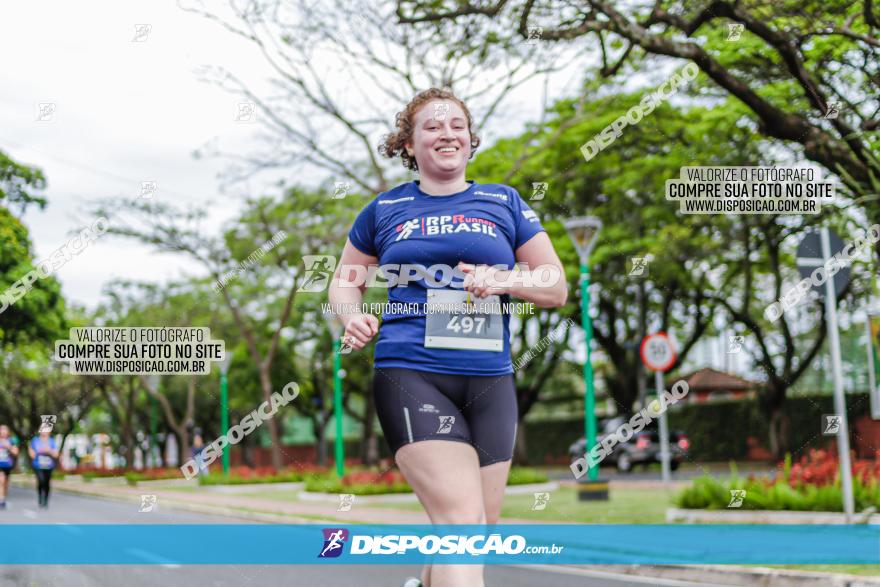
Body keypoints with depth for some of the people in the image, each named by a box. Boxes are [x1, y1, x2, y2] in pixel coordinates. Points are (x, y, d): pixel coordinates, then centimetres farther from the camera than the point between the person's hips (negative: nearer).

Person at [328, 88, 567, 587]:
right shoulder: (385, 210, 11)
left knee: (480, 529, 9)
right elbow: (346, 281, 22)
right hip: (410, 374, -3)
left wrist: (504, 280, -8)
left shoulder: (504, 203, 12)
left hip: (490, 382, 3)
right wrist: (352, 317, -1)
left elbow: (557, 287, 11)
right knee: (461, 520, -18)